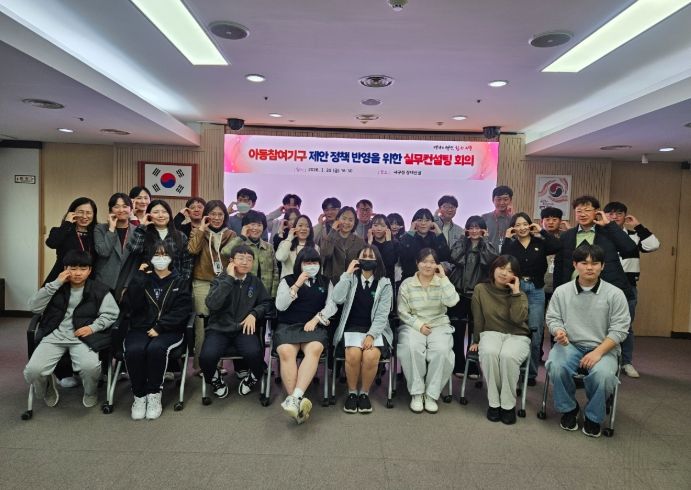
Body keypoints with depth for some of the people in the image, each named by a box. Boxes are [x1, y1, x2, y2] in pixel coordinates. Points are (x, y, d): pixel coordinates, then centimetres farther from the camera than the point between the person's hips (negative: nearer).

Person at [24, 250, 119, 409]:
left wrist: (93, 327, -13)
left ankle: (90, 392, 7)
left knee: (90, 366, -31)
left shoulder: (99, 290, 4)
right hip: (54, 335, 3)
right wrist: (55, 283, -9)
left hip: (82, 337, -2)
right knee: (33, 371, -21)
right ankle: (48, 388, 18)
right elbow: (34, 307, -1)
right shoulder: (56, 287, 12)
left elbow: (111, 313, 3)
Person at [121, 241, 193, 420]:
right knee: (133, 350, -30)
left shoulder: (179, 282, 11)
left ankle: (154, 395, -15)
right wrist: (139, 278, -5)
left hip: (170, 331, -1)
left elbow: (182, 311, -3)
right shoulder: (142, 279, 15)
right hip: (141, 328, 2)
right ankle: (139, 396, -11)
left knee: (156, 349, -33)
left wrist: (159, 328, -14)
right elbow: (129, 306, -1)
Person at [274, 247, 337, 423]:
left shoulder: (325, 282, 20)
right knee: (286, 352, -33)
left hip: (315, 326, 0)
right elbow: (280, 305, 2)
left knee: (314, 349, -35)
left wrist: (315, 319, -8)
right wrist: (297, 285, -6)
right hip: (288, 326, 0)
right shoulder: (287, 280, 16)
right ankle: (298, 402, -36)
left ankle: (295, 398, -44)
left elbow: (332, 305, 8)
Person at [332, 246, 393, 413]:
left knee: (371, 356, -30)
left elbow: (382, 314, -3)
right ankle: (352, 393, -5)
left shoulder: (385, 283, 5)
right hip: (352, 328, 0)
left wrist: (371, 335, -17)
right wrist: (347, 273, -9)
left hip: (375, 329, 0)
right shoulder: (351, 279, 9)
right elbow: (337, 299, -10)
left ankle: (364, 393, -4)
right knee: (353, 354, -30)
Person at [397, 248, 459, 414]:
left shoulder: (442, 283, 6)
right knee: (412, 348, -32)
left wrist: (443, 277, -11)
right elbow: (402, 312, 1)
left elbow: (452, 301, -14)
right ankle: (416, 393, -15)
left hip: (439, 326, 1)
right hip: (413, 326, -1)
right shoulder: (407, 284, 3)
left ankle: (431, 394, -12)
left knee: (441, 350, -30)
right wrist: (419, 325, -13)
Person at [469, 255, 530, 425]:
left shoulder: (520, 295, 3)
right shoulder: (481, 289, 2)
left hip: (517, 336, 0)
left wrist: (515, 292, -15)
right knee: (488, 353, -35)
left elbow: (519, 319, -17)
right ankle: (493, 402, -19)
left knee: (508, 355, -35)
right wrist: (476, 340, 8)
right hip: (491, 333, 0)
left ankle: (508, 405, -18)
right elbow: (478, 319, 7)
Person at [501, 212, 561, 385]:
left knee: (535, 334, 4)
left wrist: (541, 232, -7)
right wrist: (507, 239, -9)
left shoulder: (540, 243, 5)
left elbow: (558, 246, -14)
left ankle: (531, 373, 17)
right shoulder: (510, 245, 5)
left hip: (536, 291, 0)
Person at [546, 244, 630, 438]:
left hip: (603, 348, -1)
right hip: (569, 345, 1)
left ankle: (593, 417, 0)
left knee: (603, 374, -32)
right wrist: (558, 331, -17)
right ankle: (568, 409, 2)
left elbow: (619, 329, -4)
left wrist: (598, 352, -16)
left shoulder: (615, 293, -3)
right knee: (556, 367, -30)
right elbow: (552, 318, 9)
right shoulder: (562, 291, 3)